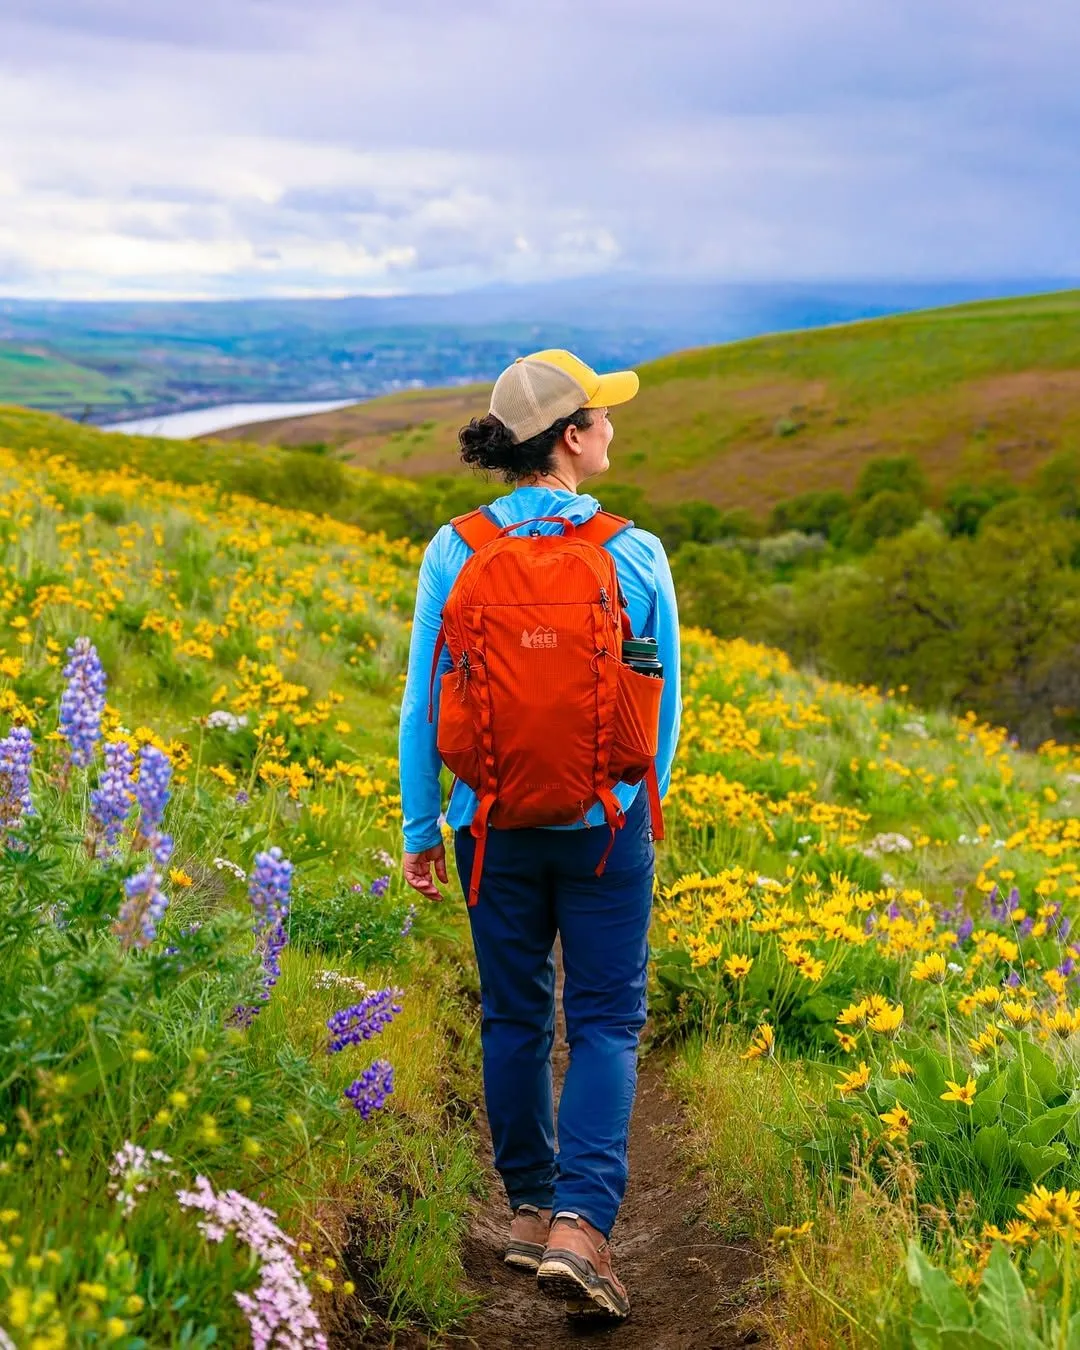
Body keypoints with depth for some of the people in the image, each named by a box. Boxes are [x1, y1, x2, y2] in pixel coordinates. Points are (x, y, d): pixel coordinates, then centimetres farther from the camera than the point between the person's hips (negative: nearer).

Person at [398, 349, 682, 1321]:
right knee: (606, 1022, 5)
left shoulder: (453, 552, -6)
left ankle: (532, 1209, 28)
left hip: (494, 822, 2)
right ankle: (581, 1225, -8)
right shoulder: (636, 554, -8)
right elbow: (666, 704, 1)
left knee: (515, 1016, 16)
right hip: (606, 821, -2)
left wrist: (421, 828, 7)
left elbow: (422, 703, -3)